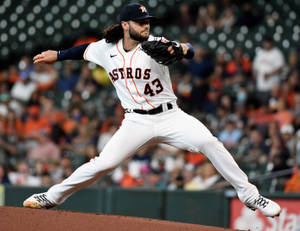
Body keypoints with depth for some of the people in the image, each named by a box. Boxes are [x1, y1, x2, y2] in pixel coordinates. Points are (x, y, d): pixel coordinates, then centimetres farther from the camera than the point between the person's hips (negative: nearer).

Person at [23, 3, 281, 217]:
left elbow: (190, 51, -26)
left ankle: (249, 195, -13)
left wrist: (183, 49, -49)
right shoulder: (107, 49, 0)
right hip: (136, 122, 1)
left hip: (170, 117, -1)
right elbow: (86, 50, 23)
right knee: (103, 164, -12)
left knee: (209, 143, -22)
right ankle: (52, 197, 5)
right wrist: (58, 55, 29)